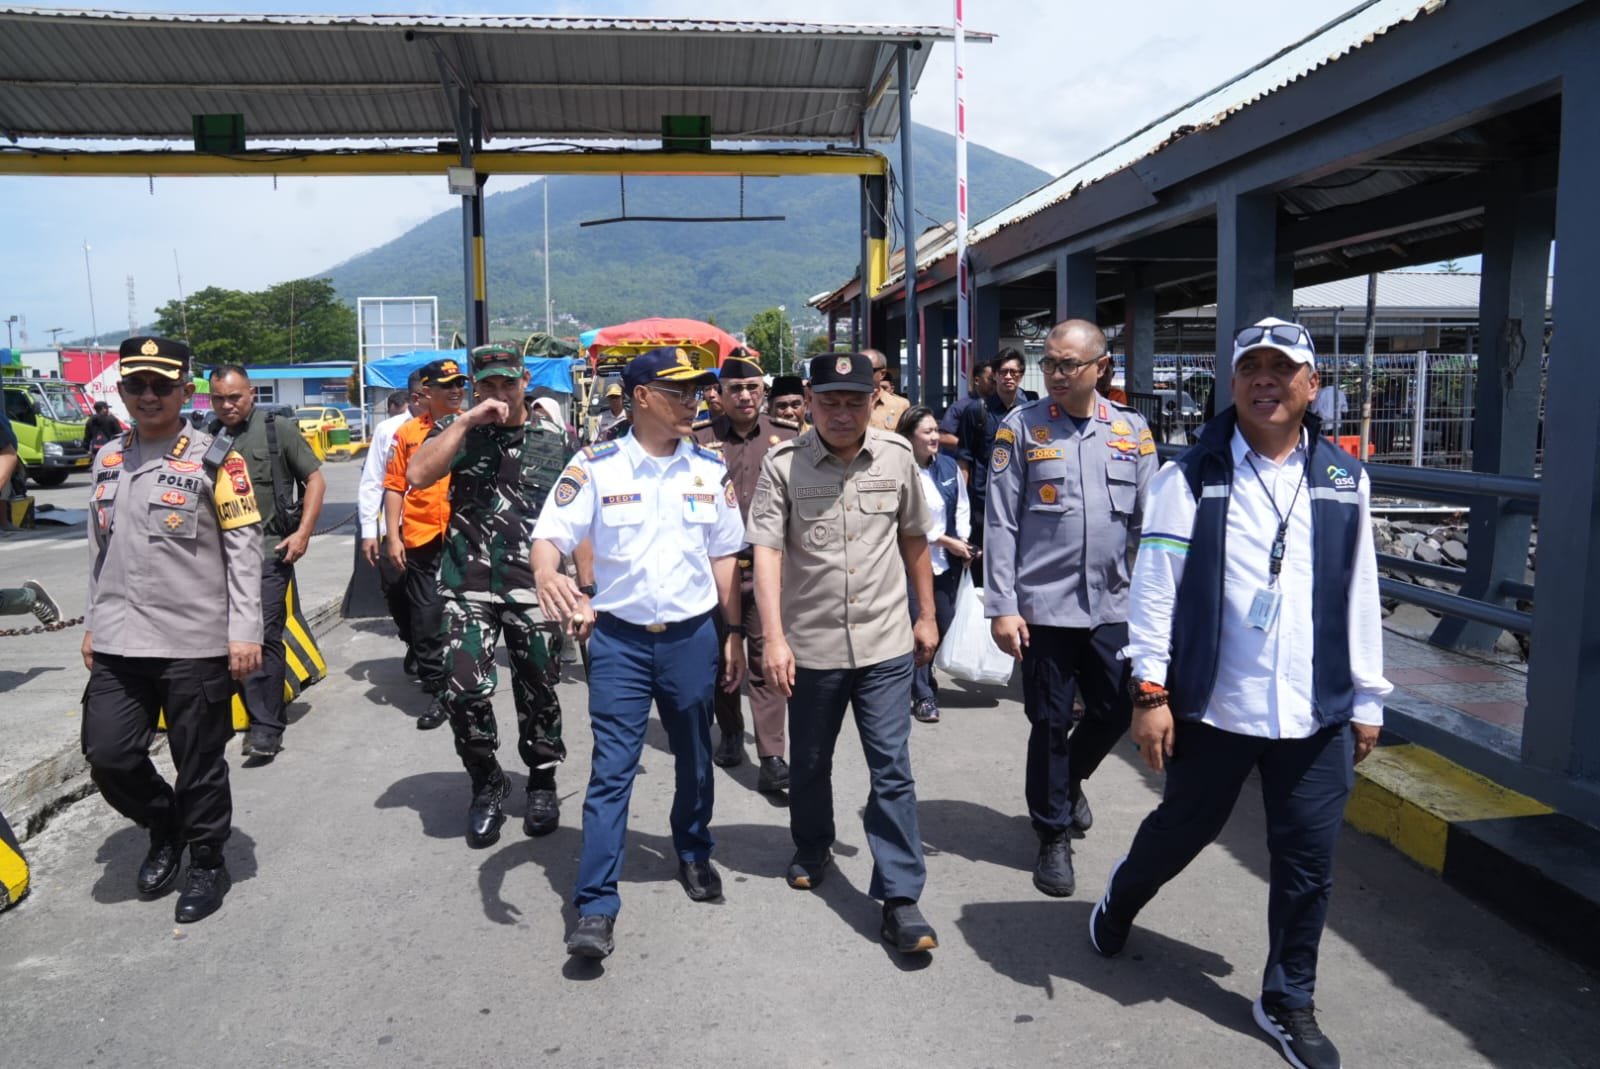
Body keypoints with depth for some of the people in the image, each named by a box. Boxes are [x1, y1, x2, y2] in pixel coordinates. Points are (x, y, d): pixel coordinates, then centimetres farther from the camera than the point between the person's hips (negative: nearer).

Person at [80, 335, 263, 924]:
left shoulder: (215, 460, -5)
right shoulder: (107, 458, 12)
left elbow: (244, 550, -7)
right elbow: (101, 550, 19)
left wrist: (245, 632, -12)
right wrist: (93, 625, 17)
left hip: (196, 643, -5)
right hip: (118, 644, 5)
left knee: (200, 763, 4)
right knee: (108, 755, 3)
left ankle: (206, 863, 24)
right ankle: (165, 827, 31)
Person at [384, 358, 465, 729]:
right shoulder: (408, 432, 4)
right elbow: (394, 486, 4)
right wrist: (392, 536, -2)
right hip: (422, 538, 0)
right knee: (426, 617, 2)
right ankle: (438, 693, 13)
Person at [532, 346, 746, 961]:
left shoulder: (710, 470, 3)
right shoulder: (596, 466, -6)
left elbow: (723, 557, 9)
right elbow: (551, 533, -12)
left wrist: (734, 634, 7)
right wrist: (546, 573, -36)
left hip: (692, 635, 3)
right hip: (619, 638, -3)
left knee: (695, 760, 17)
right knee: (611, 770, -2)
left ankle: (694, 854, 42)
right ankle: (595, 907, 5)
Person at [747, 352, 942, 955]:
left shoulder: (897, 457, 0)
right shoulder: (782, 464, -8)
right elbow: (766, 550, -15)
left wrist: (927, 614, 14)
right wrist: (774, 638, -23)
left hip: (886, 644, 1)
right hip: (812, 645, 0)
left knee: (892, 771, 0)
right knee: (809, 764, 18)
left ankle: (900, 899, 9)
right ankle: (811, 850, 44)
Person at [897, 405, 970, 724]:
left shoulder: (949, 465, 3)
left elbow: (962, 507, 11)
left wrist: (963, 543, -3)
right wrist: (947, 541, -12)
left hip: (948, 561, 6)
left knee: (944, 626, 11)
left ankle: (922, 678, 35)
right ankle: (923, 696, 10)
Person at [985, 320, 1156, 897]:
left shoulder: (1132, 431, 5)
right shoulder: (1020, 427, -3)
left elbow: (1149, 521, 7)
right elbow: (1000, 523, -5)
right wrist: (1001, 607, -10)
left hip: (1112, 605, 3)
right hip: (1044, 604, -3)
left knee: (1116, 712, 13)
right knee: (1051, 722, 6)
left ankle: (1069, 778, 44)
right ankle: (1053, 837, 24)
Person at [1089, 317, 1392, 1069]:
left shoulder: (1344, 479, 6)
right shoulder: (1191, 476, -5)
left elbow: (1359, 597, 9)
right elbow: (1154, 586, -8)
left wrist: (1367, 697, 11)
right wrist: (1150, 690, -11)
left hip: (1317, 714, 3)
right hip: (1212, 706, -3)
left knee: (1306, 864, 11)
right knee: (1182, 830, 15)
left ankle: (1288, 1002, 32)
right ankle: (1118, 902, 46)